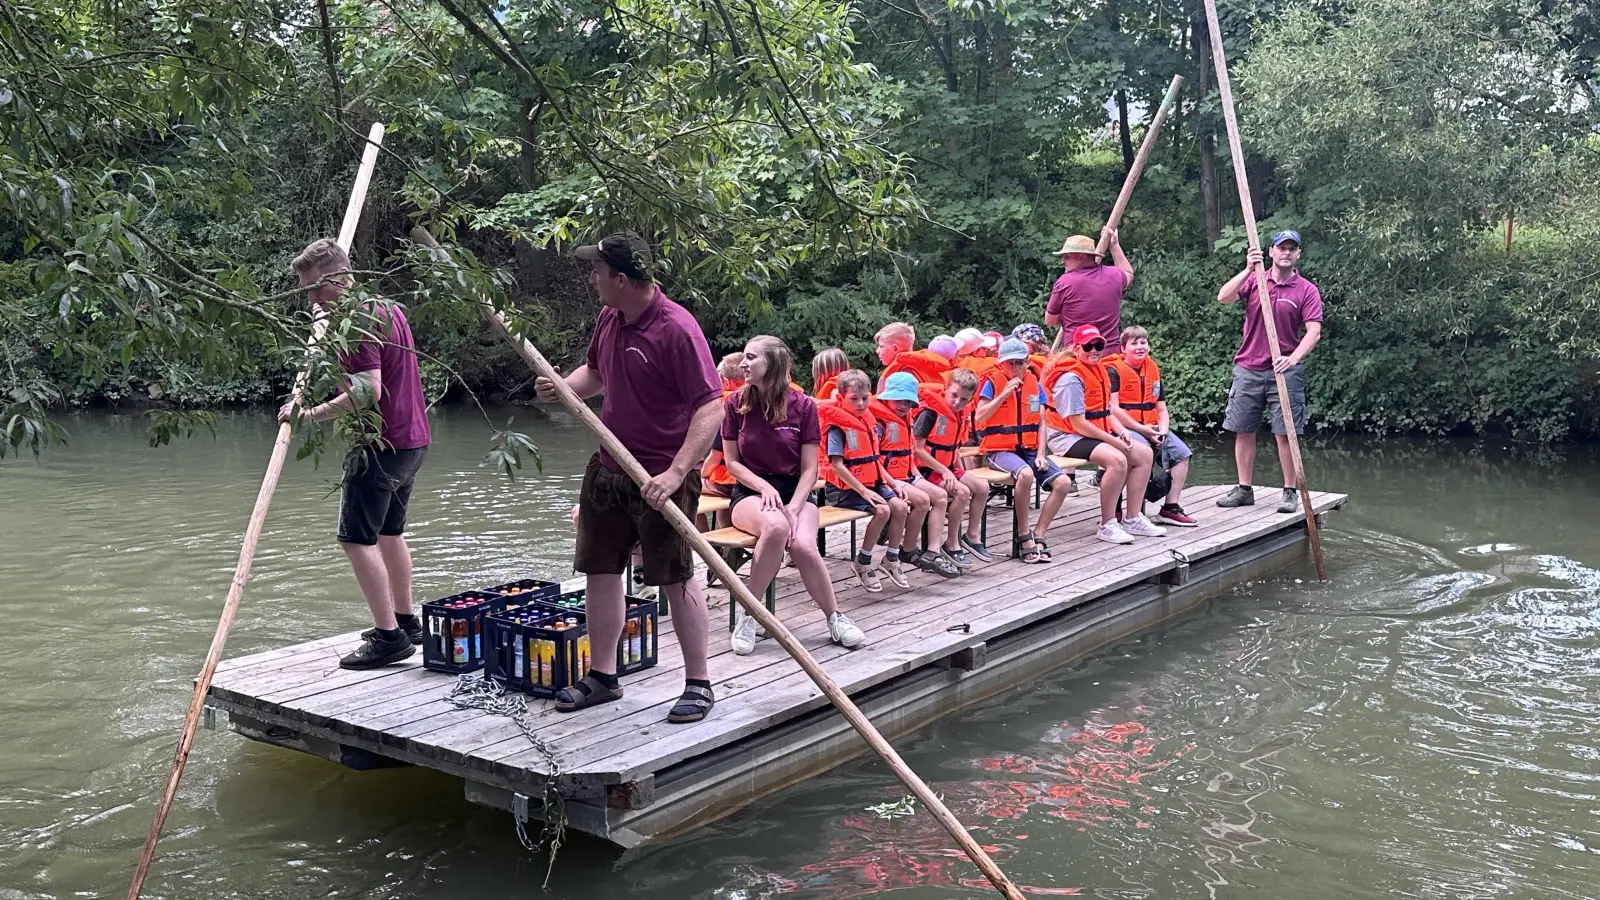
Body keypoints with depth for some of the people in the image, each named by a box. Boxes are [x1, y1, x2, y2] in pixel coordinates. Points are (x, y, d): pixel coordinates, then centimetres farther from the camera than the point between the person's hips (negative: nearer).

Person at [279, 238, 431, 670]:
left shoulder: (359, 320, -17)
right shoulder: (389, 309, 14)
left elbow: (368, 390, -27)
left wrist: (313, 414, -24)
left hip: (382, 445, -11)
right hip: (413, 440, 11)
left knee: (357, 539, -9)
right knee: (389, 532, 20)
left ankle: (388, 635, -10)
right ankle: (406, 620, 29)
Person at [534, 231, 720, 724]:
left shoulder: (676, 328, -20)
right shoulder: (609, 318, 6)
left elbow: (711, 409, -24)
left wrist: (675, 473, -31)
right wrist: (562, 386, 2)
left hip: (661, 477, -8)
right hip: (608, 468, 8)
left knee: (677, 580, 0)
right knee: (600, 570, 13)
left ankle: (698, 683, 13)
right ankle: (602, 675, 26)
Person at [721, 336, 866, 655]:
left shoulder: (803, 406, -4)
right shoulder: (735, 403, -2)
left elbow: (809, 469, -3)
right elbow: (732, 462, 3)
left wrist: (793, 507, -18)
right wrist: (764, 486, -14)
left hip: (795, 491, 0)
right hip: (750, 492, 0)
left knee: (803, 544, -33)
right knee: (775, 527, -37)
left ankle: (835, 618, -10)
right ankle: (748, 613, -22)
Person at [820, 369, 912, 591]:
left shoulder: (868, 422, 13)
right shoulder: (837, 426, -12)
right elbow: (837, 465, -18)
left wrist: (893, 483, 8)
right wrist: (863, 491, -21)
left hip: (872, 482, 8)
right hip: (845, 488, -8)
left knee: (900, 506, -10)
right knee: (882, 510, -24)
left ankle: (891, 560, 7)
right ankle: (862, 562, -6)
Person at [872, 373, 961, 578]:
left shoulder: (905, 418, 17)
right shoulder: (878, 419, -14)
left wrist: (916, 475, 10)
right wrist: (892, 483, -25)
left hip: (906, 476, 10)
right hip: (888, 477, -10)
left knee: (940, 496, -1)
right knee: (922, 499, -25)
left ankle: (933, 552, -9)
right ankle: (908, 551, -8)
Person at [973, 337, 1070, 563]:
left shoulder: (1033, 383, 10)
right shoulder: (993, 382, -3)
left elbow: (1041, 422, 9)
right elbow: (979, 417, -13)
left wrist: (1040, 454, -3)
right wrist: (1004, 394, -18)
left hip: (1028, 449, 6)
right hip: (999, 449, -5)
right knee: (1025, 474, -37)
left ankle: (1037, 536, -5)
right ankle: (1023, 536, -20)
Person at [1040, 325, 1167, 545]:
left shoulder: (1099, 371, 11)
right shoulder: (1071, 378, -18)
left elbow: (1106, 412, 14)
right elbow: (1078, 423, -22)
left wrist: (1121, 432, -5)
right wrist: (1113, 441, -19)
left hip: (1097, 434, 10)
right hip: (1067, 437, -10)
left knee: (1144, 453, 2)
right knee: (1117, 459, -31)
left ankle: (1132, 519, 7)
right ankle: (1107, 526, -22)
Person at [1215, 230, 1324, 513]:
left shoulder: (1307, 290, -1)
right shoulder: (1254, 280, 5)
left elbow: (1313, 331, -10)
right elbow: (1223, 297, -10)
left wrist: (1294, 358, -26)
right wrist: (1248, 270, -19)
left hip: (1285, 371, -2)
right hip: (1248, 369, 2)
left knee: (1286, 433, -2)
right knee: (1243, 431, 6)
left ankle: (1290, 492, 7)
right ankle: (1244, 489, 17)